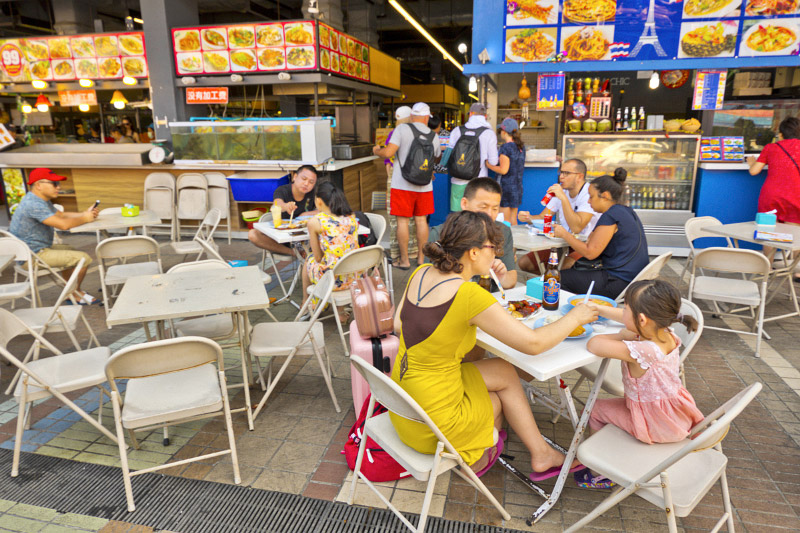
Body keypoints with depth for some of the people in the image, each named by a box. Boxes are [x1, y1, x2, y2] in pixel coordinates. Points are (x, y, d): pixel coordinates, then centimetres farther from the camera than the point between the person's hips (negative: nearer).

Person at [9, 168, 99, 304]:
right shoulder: (33, 204, -23)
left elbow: (61, 215, 16)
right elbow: (63, 224, -30)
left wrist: (85, 213, -1)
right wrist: (84, 218, -14)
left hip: (38, 249, 12)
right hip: (33, 256, -12)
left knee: (72, 251, 28)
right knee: (83, 258, -14)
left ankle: (70, 292, 30)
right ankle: (74, 293, 7)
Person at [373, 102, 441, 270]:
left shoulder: (402, 129, -7)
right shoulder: (433, 135, 6)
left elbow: (388, 152, -15)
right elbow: (437, 156, 21)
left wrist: (376, 150, 5)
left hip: (403, 185, -4)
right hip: (424, 186, 4)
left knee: (403, 221, 3)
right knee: (421, 220, 12)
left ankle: (404, 260, 8)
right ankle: (421, 257, 20)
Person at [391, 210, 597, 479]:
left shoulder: (421, 273, -5)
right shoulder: (470, 295, -27)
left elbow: (398, 324, 9)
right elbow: (533, 343, -19)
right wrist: (576, 316, -3)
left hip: (403, 406, 7)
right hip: (433, 424, -7)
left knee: (504, 371, 17)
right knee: (499, 402, 22)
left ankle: (542, 455, 33)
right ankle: (474, 459, 45)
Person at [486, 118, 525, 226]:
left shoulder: (506, 147, -14)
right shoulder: (521, 147, 9)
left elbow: (503, 170, -18)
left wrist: (489, 165, -5)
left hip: (506, 186, -8)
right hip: (517, 186, 8)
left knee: (505, 222, -1)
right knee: (513, 219, 14)